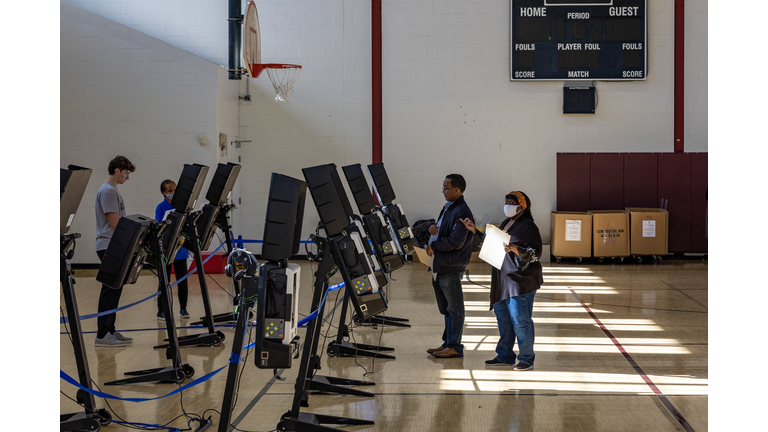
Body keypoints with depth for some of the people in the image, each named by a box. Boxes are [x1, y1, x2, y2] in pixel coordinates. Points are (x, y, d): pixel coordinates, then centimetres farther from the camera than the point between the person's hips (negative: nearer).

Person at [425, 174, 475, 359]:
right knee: (446, 307, 16)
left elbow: (456, 242, -24)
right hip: (440, 266, 10)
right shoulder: (448, 207, 15)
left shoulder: (462, 213, -17)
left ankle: (455, 347, 4)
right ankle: (447, 343, 25)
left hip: (451, 267, -10)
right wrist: (432, 228, 0)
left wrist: (433, 245, -13)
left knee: (454, 308, -1)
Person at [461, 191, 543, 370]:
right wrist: (475, 231, 21)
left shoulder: (528, 226, -11)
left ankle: (527, 359, 3)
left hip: (521, 281, -9)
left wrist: (515, 249, -30)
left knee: (520, 320, -7)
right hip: (503, 281, 9)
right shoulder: (506, 223, 16)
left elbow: (536, 253, -16)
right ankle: (505, 355, 24)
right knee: (503, 318, 14)